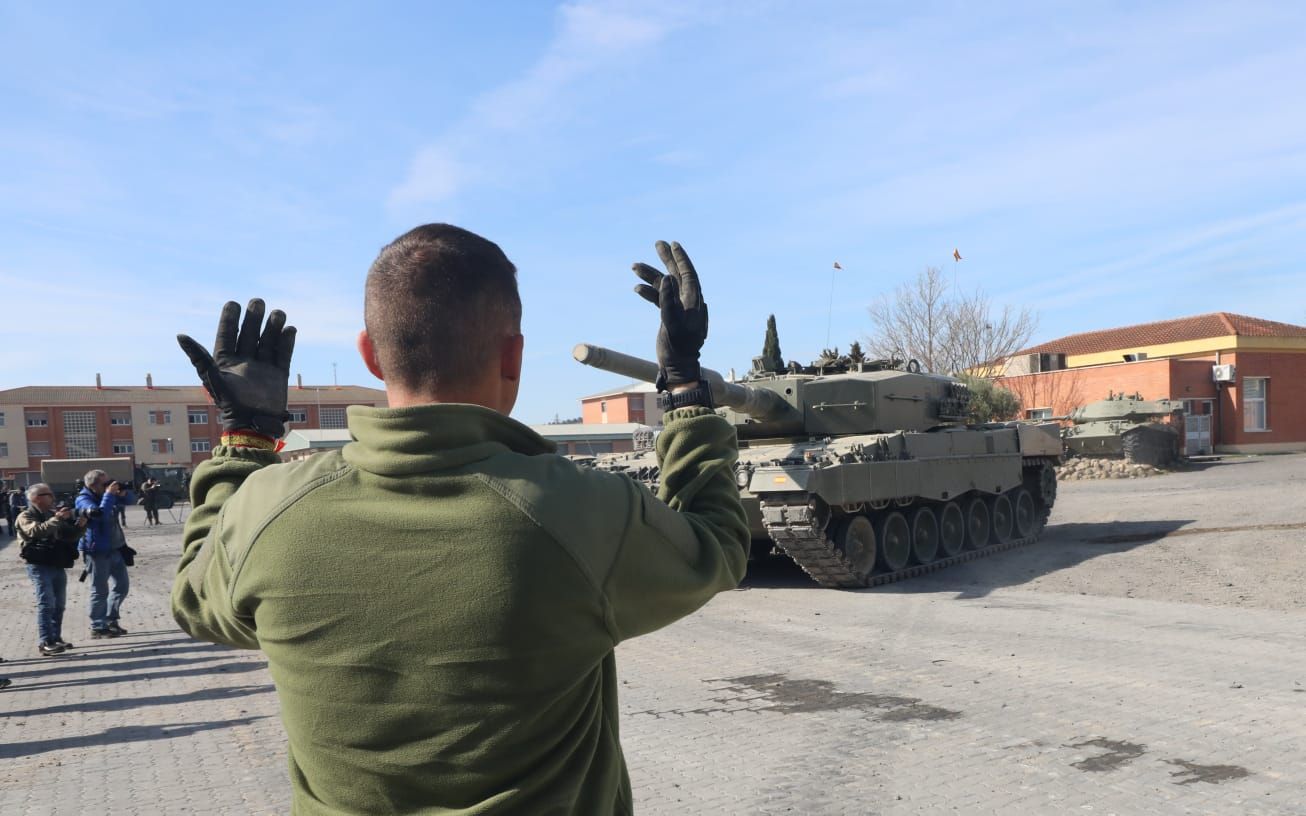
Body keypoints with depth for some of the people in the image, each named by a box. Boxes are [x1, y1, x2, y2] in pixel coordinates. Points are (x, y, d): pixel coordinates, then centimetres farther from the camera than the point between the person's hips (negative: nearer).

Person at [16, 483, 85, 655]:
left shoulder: (54, 514, 15)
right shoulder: (26, 516, -4)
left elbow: (70, 536, 17)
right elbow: (36, 531, -26)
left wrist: (79, 526, -3)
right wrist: (56, 519, -34)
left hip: (58, 565, 7)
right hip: (39, 566, -7)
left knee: (59, 604, 10)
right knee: (46, 603, -13)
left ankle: (56, 638, 19)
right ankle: (45, 642, -13)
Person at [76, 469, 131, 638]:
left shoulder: (104, 495, 10)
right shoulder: (84, 500, -14)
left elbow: (128, 500, 22)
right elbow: (100, 513, -32)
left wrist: (122, 494, 0)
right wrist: (109, 494, -24)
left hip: (115, 548, 9)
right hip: (98, 552, -9)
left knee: (122, 585, 14)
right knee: (100, 590, -1)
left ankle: (110, 620, 26)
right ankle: (98, 627, 9)